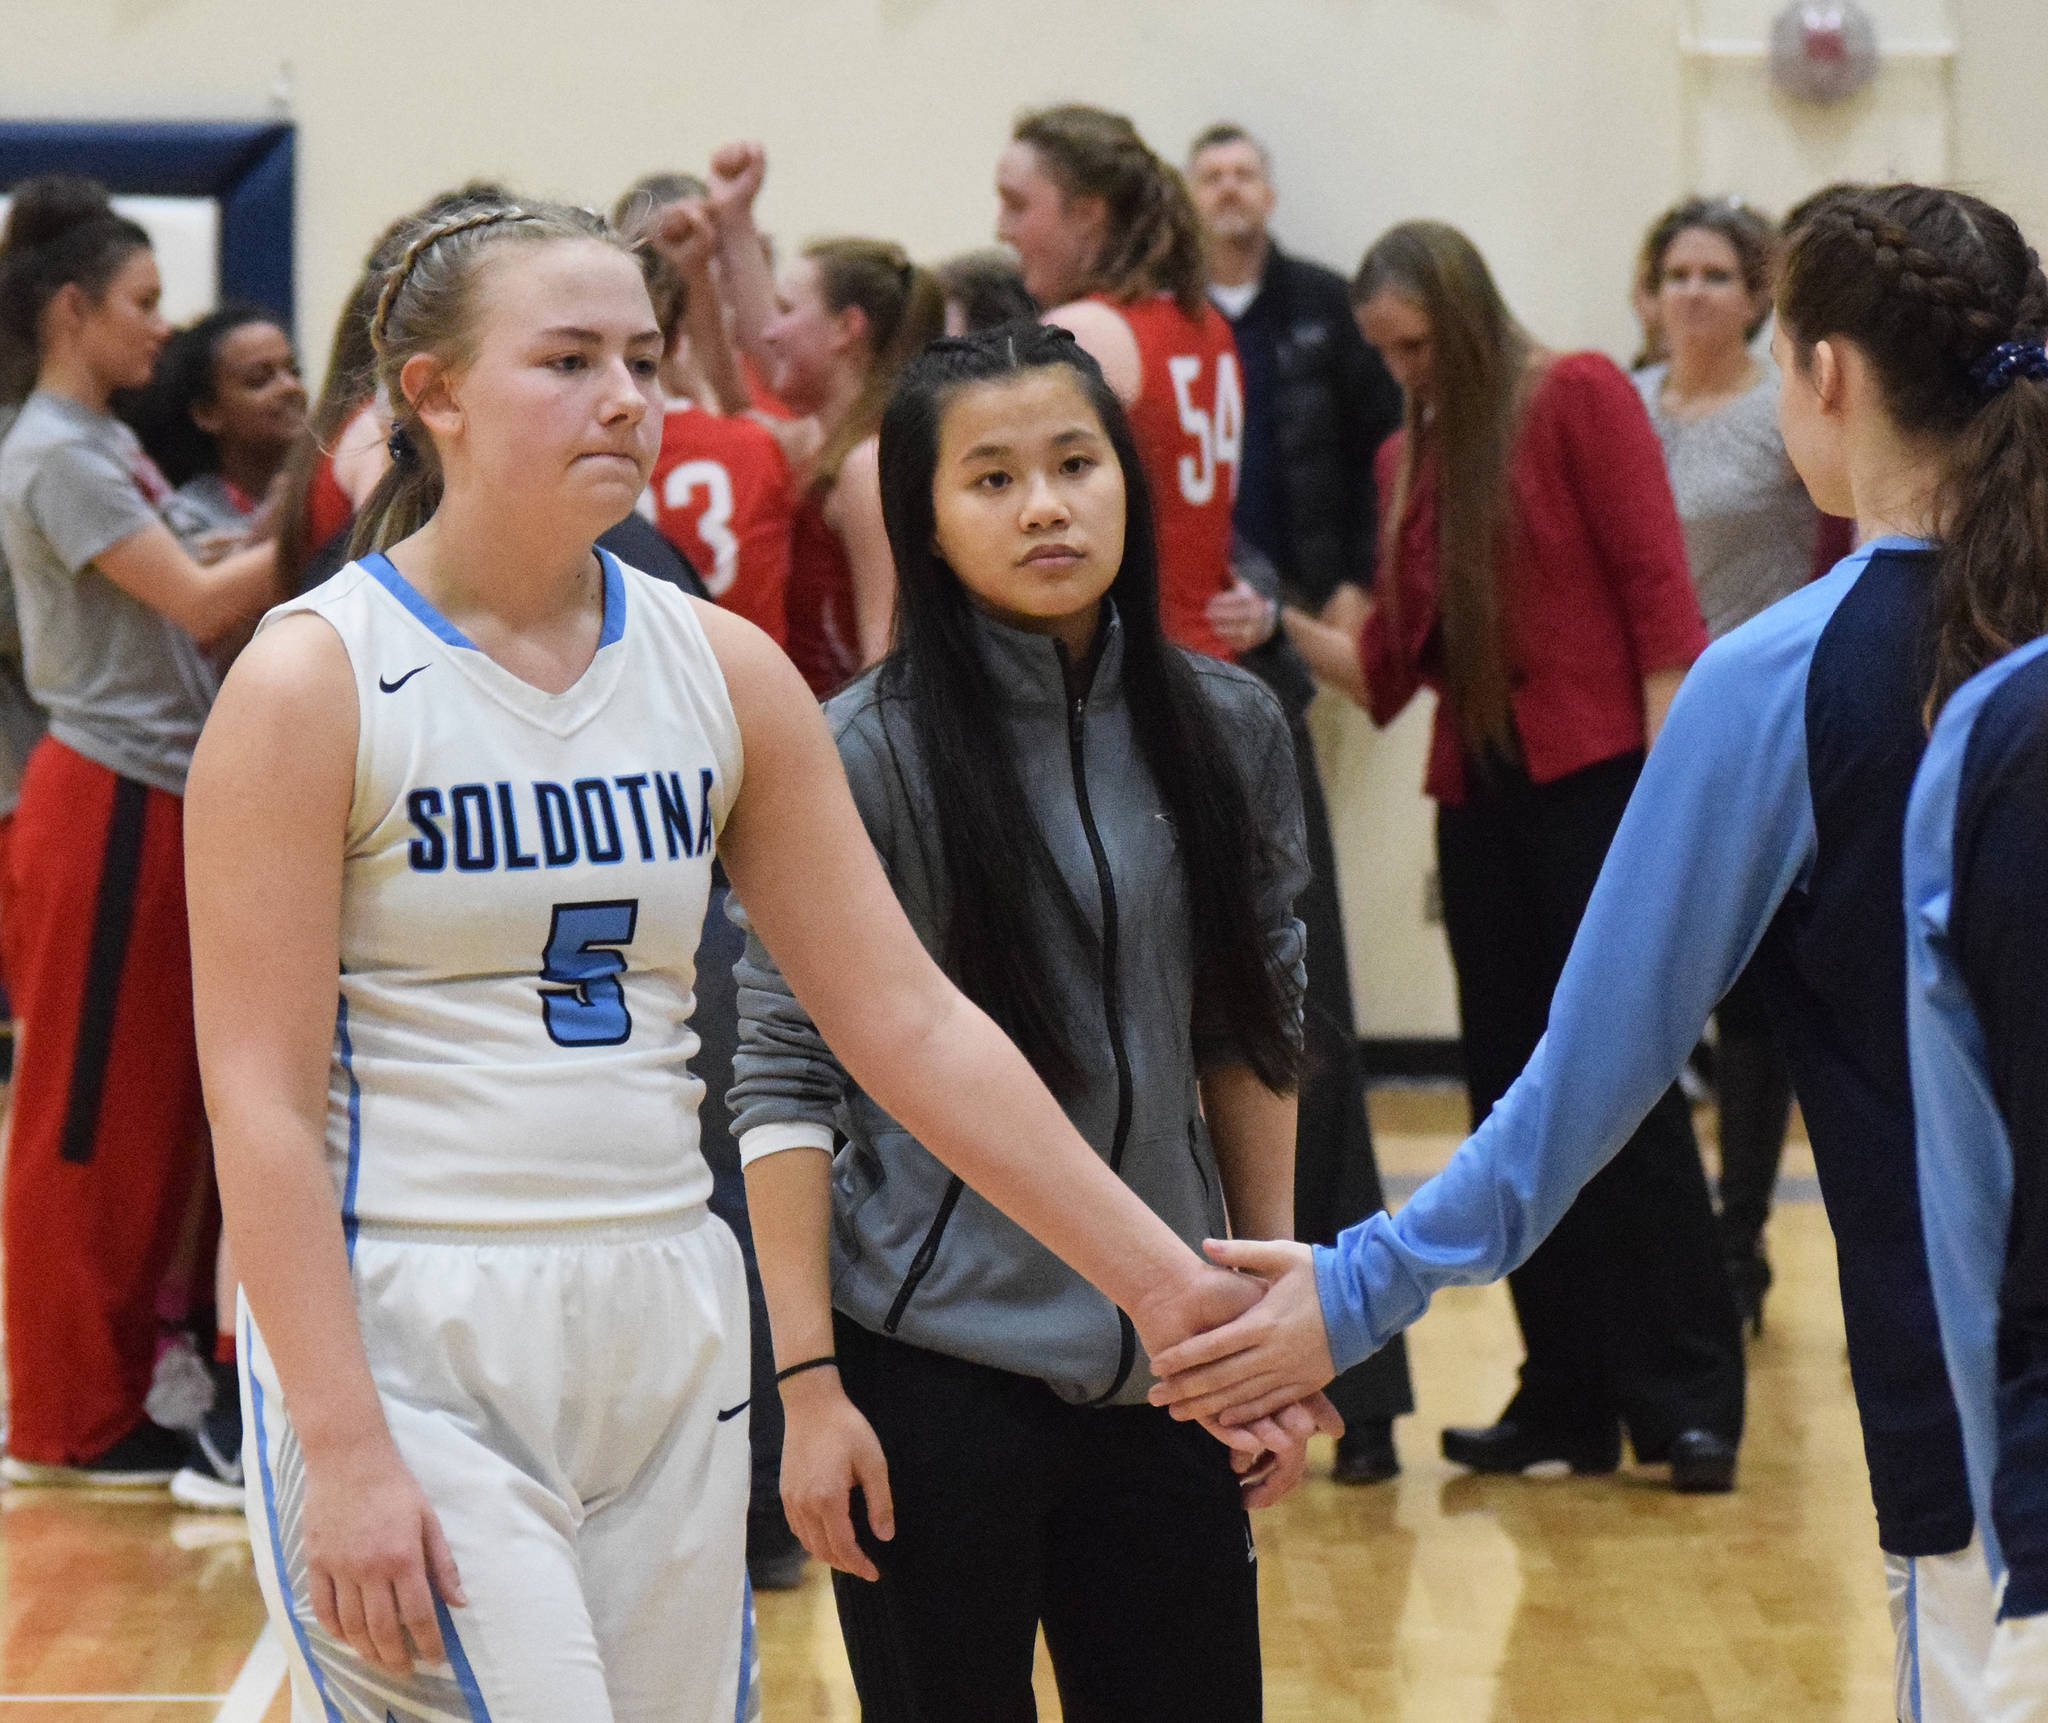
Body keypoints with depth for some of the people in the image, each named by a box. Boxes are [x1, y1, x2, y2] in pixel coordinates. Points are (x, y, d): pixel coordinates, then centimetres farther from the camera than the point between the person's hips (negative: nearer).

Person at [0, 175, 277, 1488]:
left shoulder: (108, 447, 15)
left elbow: (200, 611, 9)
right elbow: (200, 603, -20)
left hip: (162, 808, 9)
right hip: (108, 812, -9)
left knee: (159, 1111, 13)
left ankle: (111, 1390, 21)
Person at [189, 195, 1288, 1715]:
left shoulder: (725, 672, 7)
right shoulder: (318, 679, -7)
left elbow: (908, 1022, 9)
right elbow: (261, 1100, -11)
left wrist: (1159, 1279, 4)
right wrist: (344, 1452, -18)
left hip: (666, 1351, 6)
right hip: (406, 1352, -5)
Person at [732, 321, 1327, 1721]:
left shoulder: (1228, 731, 4)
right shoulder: (866, 756, -8)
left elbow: (1254, 1039, 12)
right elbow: (784, 1079, -8)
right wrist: (810, 1383, -12)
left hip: (1164, 1365, 4)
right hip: (937, 1368, -4)